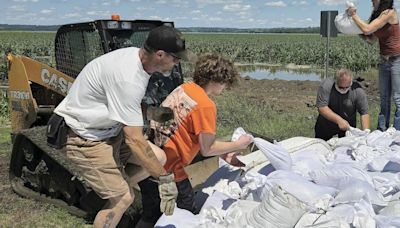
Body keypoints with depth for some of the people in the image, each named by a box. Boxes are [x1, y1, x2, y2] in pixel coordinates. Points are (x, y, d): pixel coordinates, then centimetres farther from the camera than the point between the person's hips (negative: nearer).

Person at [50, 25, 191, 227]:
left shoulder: (136, 55, -4)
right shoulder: (128, 79, -32)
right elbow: (135, 140, -30)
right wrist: (164, 178, -23)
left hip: (108, 129, 9)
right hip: (86, 140, -9)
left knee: (158, 157, 5)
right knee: (123, 197, -12)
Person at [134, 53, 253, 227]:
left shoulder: (186, 87, 8)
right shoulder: (206, 105, -17)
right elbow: (206, 149, -10)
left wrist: (224, 153, 14)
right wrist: (238, 145, 5)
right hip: (164, 167, -8)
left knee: (152, 214, 20)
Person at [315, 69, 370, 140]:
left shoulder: (358, 91, -19)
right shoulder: (326, 85, -24)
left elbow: (364, 113, -18)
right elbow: (322, 108, -28)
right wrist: (338, 120, -38)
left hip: (348, 126, 0)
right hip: (326, 124, 0)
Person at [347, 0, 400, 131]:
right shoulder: (377, 15, 9)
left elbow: (367, 30, -21)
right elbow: (371, 40, 11)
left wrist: (354, 15, -8)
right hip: (384, 61, 9)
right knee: (384, 98, 12)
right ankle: (381, 131, 19)